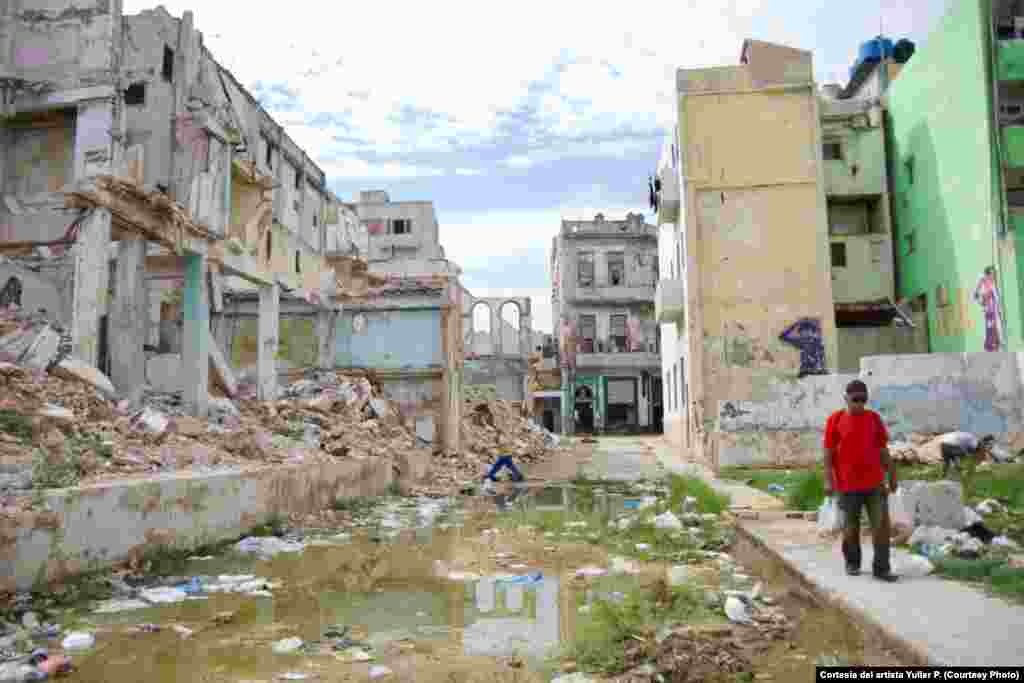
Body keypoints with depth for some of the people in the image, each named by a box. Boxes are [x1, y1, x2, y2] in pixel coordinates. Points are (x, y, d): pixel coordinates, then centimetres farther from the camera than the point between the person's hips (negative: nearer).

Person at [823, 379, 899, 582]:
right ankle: (852, 562, 30)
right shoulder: (835, 420, -4)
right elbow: (828, 452, -3)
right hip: (848, 484, -2)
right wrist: (828, 480, -9)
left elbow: (883, 449, 9)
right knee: (851, 526, 11)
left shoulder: (874, 418, 4)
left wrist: (892, 476, 10)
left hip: (874, 482, 2)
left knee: (882, 524, -3)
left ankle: (881, 568, 4)